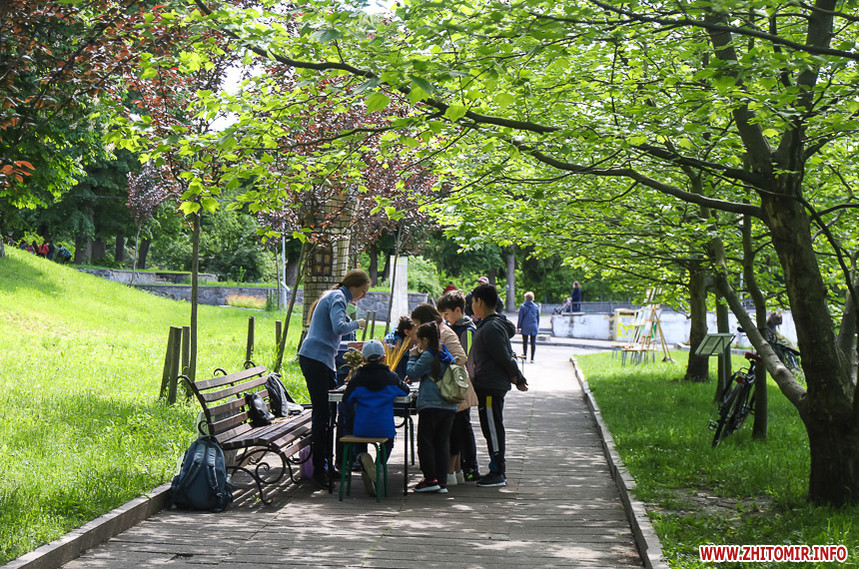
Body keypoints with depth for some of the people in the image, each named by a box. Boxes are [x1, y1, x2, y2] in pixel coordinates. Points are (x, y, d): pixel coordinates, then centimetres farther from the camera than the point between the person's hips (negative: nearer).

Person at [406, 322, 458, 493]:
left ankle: (430, 479, 0)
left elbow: (413, 373, -7)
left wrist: (414, 356, 5)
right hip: (449, 406, 7)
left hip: (430, 405, -7)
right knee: (443, 442, 8)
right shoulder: (447, 354, 12)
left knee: (425, 442, 3)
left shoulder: (428, 356, -10)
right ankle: (442, 482, 7)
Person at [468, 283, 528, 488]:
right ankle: (498, 470, 20)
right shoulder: (487, 325, 16)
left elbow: (505, 357, -17)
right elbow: (507, 357, 19)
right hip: (489, 385, 10)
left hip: (491, 387, -10)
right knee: (491, 428, 14)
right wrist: (518, 378, 19)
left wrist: (516, 378, -5)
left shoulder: (491, 328, -18)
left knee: (493, 428, -5)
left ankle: (497, 473, 0)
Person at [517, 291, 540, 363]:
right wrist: (537, 326, 21)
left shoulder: (522, 306, -3)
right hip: (534, 327, 1)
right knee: (533, 343, 2)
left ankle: (525, 355, 16)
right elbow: (538, 318, 10)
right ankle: (532, 358, 1)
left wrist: (518, 327, 3)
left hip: (525, 327, -1)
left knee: (525, 342, 10)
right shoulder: (536, 306, 3)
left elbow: (520, 318, -2)